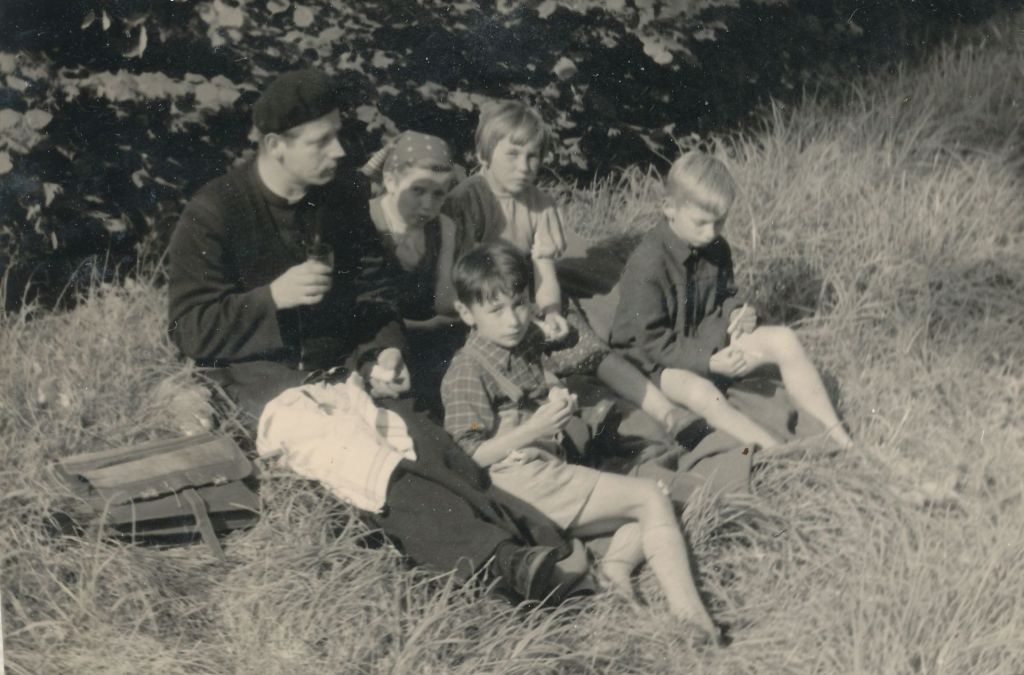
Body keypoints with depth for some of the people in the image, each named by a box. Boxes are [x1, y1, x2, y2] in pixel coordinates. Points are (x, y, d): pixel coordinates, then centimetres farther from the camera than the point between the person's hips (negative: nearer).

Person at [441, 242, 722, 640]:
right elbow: (470, 456, -17)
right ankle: (687, 611, -16)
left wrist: (556, 407, 8)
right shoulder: (467, 374, -13)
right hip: (523, 482, -9)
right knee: (650, 499, -9)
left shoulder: (526, 345, 12)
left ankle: (617, 563, -15)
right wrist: (534, 430, -24)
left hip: (549, 468, 9)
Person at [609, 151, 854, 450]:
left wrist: (737, 313, -8)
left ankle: (838, 437, -8)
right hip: (660, 359, -7)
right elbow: (651, 341, -21)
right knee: (701, 393, -38)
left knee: (784, 341, -11)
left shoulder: (716, 249, 0)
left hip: (709, 342, 7)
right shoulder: (647, 264, -24)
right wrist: (708, 361, -29)